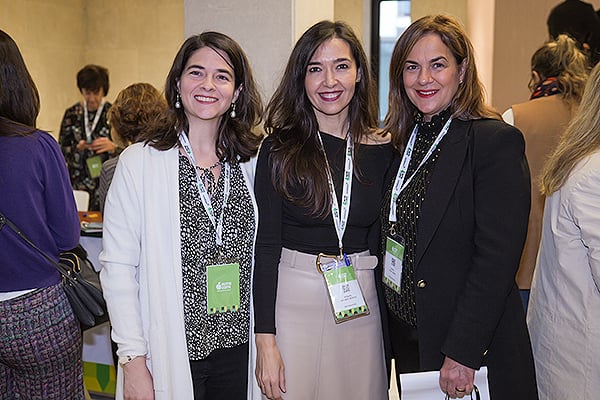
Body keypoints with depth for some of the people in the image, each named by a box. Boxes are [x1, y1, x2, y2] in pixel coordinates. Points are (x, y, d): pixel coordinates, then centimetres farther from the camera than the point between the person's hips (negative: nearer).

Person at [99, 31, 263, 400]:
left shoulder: (249, 161, 3)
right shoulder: (139, 162, -8)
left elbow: (259, 256, 9)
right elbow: (118, 266, -8)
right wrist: (133, 360, -12)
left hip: (238, 349, 3)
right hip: (170, 355, -3)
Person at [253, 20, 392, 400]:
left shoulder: (383, 150, 1)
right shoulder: (280, 150, -7)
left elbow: (382, 242, 6)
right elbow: (266, 246, -8)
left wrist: (389, 332, 5)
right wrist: (266, 340, -12)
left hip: (362, 305, 3)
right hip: (293, 301, -2)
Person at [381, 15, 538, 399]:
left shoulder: (497, 141, -14)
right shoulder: (403, 141, 7)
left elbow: (497, 259, -19)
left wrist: (462, 353, -21)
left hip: (475, 352, -6)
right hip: (407, 339, 6)